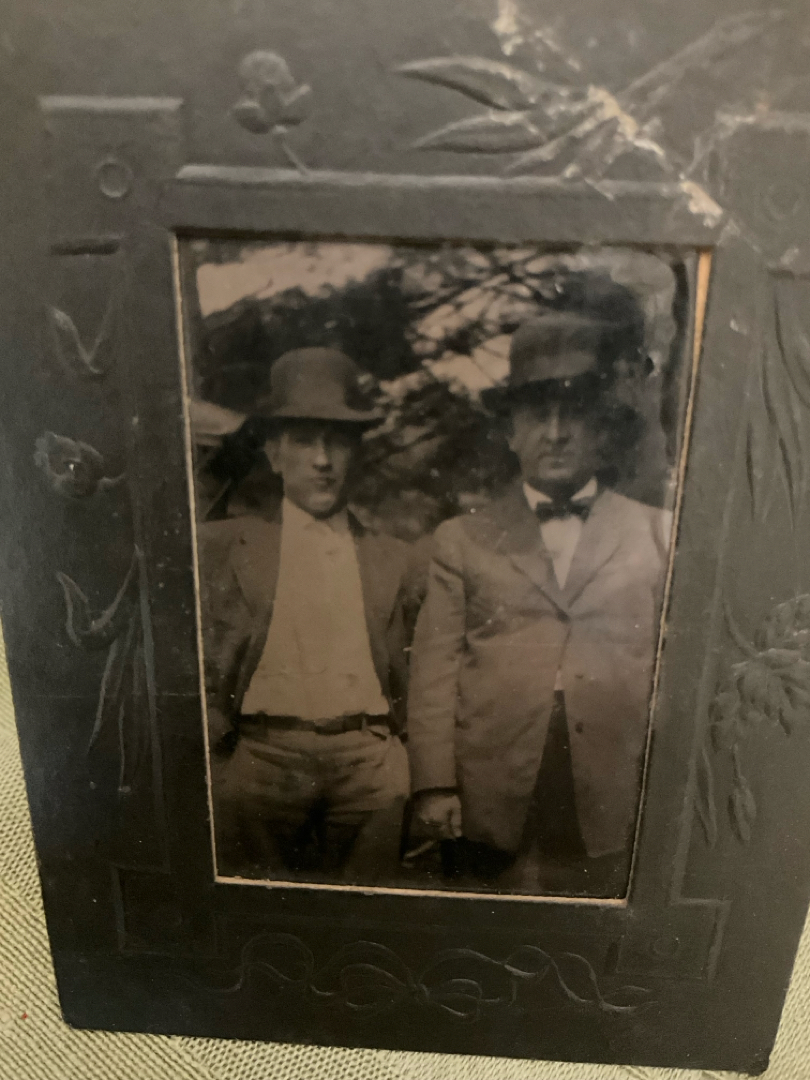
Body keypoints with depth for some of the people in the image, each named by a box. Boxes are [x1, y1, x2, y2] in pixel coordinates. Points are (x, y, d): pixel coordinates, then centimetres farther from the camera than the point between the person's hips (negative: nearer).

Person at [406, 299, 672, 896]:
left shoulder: (659, 533, 10)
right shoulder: (462, 538, 9)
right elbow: (435, 669, 3)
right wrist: (436, 787, -5)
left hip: (615, 813, 1)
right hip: (492, 808, 0)